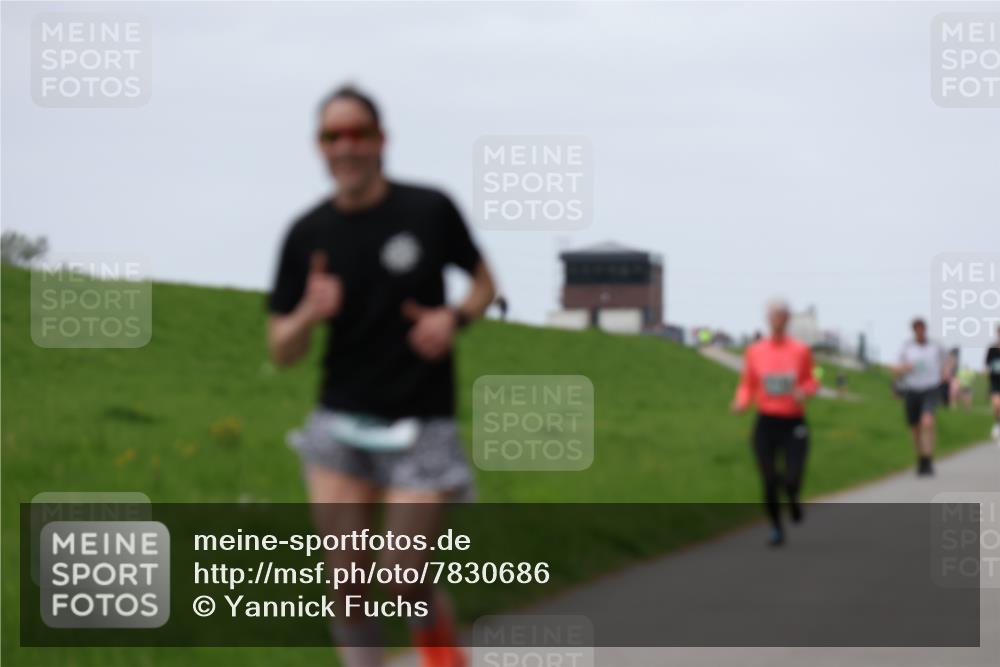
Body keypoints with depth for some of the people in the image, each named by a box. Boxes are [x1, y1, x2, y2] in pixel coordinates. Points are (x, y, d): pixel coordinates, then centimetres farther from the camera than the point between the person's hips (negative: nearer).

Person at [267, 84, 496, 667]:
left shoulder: (430, 210, -5)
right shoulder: (308, 235, -1)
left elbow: (484, 283, 11)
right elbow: (283, 351, 3)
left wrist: (455, 318, -11)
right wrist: (309, 315, -19)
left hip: (422, 426, -2)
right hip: (341, 423, 2)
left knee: (404, 584, -4)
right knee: (348, 581, -4)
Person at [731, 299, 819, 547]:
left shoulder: (801, 350, -3)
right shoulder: (755, 351, -1)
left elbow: (811, 381, 9)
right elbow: (746, 385, 6)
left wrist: (804, 392, -13)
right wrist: (741, 403, -14)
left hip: (794, 424, -1)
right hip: (766, 422, 1)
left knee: (793, 479, -12)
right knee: (769, 481, 1)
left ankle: (792, 496, 27)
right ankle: (776, 529, 22)